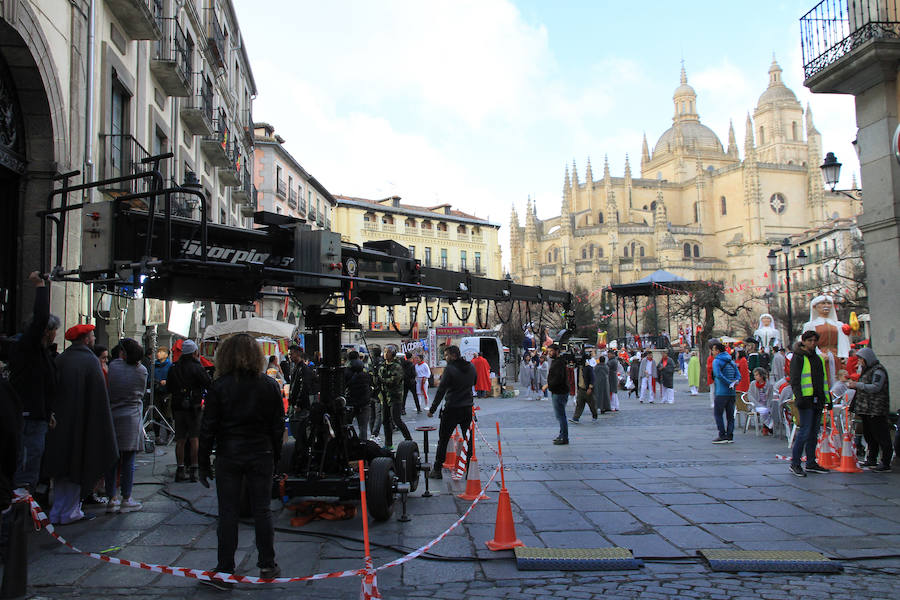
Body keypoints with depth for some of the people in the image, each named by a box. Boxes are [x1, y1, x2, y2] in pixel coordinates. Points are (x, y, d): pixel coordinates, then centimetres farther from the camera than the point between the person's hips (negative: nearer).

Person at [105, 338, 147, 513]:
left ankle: (112, 499, 14)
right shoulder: (142, 370, -2)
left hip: (112, 417, 2)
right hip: (132, 418, -2)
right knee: (128, 462, 2)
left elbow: (108, 390, 7)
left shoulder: (113, 365, -2)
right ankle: (126, 500, 6)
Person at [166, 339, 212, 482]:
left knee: (180, 440, 9)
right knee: (194, 439, 2)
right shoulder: (197, 367, -10)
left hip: (178, 407, 5)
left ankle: (180, 470, 11)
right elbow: (209, 385, -12)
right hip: (193, 406, -4)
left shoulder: (174, 368, 6)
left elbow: (168, 387, 14)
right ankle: (194, 470, 1)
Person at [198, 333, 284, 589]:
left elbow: (208, 427, -5)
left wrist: (204, 462, 2)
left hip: (228, 456, -2)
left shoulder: (219, 386, -7)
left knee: (228, 513, 5)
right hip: (261, 455, 2)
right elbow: (278, 426, 3)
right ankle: (267, 566, 19)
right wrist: (275, 457, 12)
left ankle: (224, 572, 10)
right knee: (262, 511, 10)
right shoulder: (269, 385, 0)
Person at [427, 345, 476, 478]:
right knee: (469, 439, 15)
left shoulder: (450, 369, -14)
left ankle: (437, 470, 9)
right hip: (468, 408, 5)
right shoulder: (471, 367, 4)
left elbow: (441, 390, -14)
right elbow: (474, 384, 18)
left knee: (443, 440, 5)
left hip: (452, 409, -5)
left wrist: (432, 409, -9)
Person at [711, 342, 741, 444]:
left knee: (717, 414, 1)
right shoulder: (732, 361, 16)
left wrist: (729, 383, -15)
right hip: (732, 393, 7)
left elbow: (718, 375, -21)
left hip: (721, 392, -7)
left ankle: (723, 436, -4)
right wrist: (734, 382, -5)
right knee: (730, 415, 10)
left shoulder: (716, 361, -7)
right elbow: (738, 375, 10)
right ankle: (730, 436, 9)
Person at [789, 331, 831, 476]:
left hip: (817, 400, 8)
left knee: (813, 432, 11)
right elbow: (794, 381, -12)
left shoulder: (819, 358, 18)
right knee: (805, 431, -10)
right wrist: (799, 397, -22)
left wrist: (827, 397, 20)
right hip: (806, 399, -8)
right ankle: (794, 463, -4)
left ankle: (811, 463, 18)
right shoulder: (798, 358, -5)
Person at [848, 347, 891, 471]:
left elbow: (875, 387, -19)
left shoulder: (878, 370, -10)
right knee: (869, 436, 15)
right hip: (866, 410, 10)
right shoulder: (866, 369, 19)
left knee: (881, 436, -7)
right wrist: (854, 386, 8)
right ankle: (872, 460, 25)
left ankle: (886, 463, -4)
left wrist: (858, 385, -18)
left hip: (876, 410, -10)